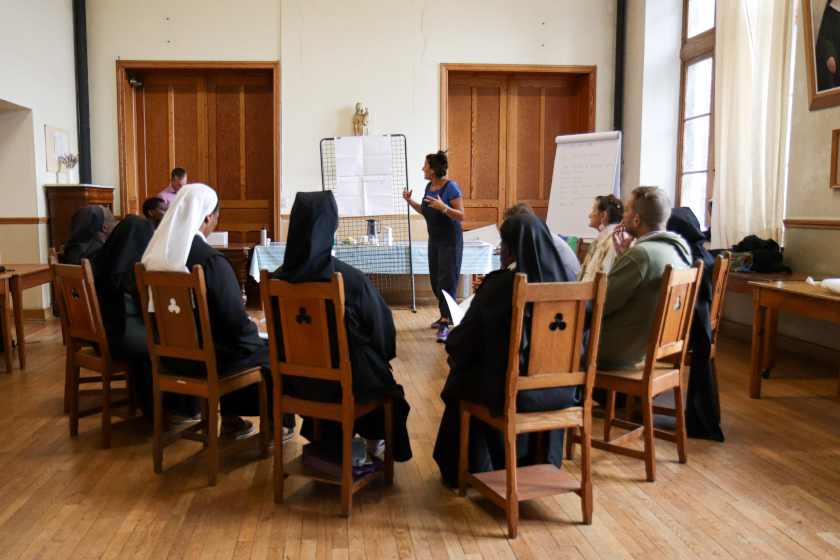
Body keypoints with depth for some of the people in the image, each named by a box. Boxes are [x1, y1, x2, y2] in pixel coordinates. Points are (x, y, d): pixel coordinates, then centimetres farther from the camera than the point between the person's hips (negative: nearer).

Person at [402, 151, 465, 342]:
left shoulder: (451, 187, -17)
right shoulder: (429, 186, 7)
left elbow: (461, 216, -19)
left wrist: (443, 207, -33)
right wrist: (410, 200, 7)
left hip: (450, 241, -8)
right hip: (434, 240, 8)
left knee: (447, 281, -10)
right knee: (435, 281, 13)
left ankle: (445, 325, -10)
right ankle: (447, 315, 29)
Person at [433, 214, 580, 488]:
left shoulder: (500, 285, -17)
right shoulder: (569, 281, -3)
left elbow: (462, 343, -10)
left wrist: (451, 341, 14)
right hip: (562, 389, 5)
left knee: (461, 379, 25)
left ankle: (462, 470, 39)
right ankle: (537, 463, 50)